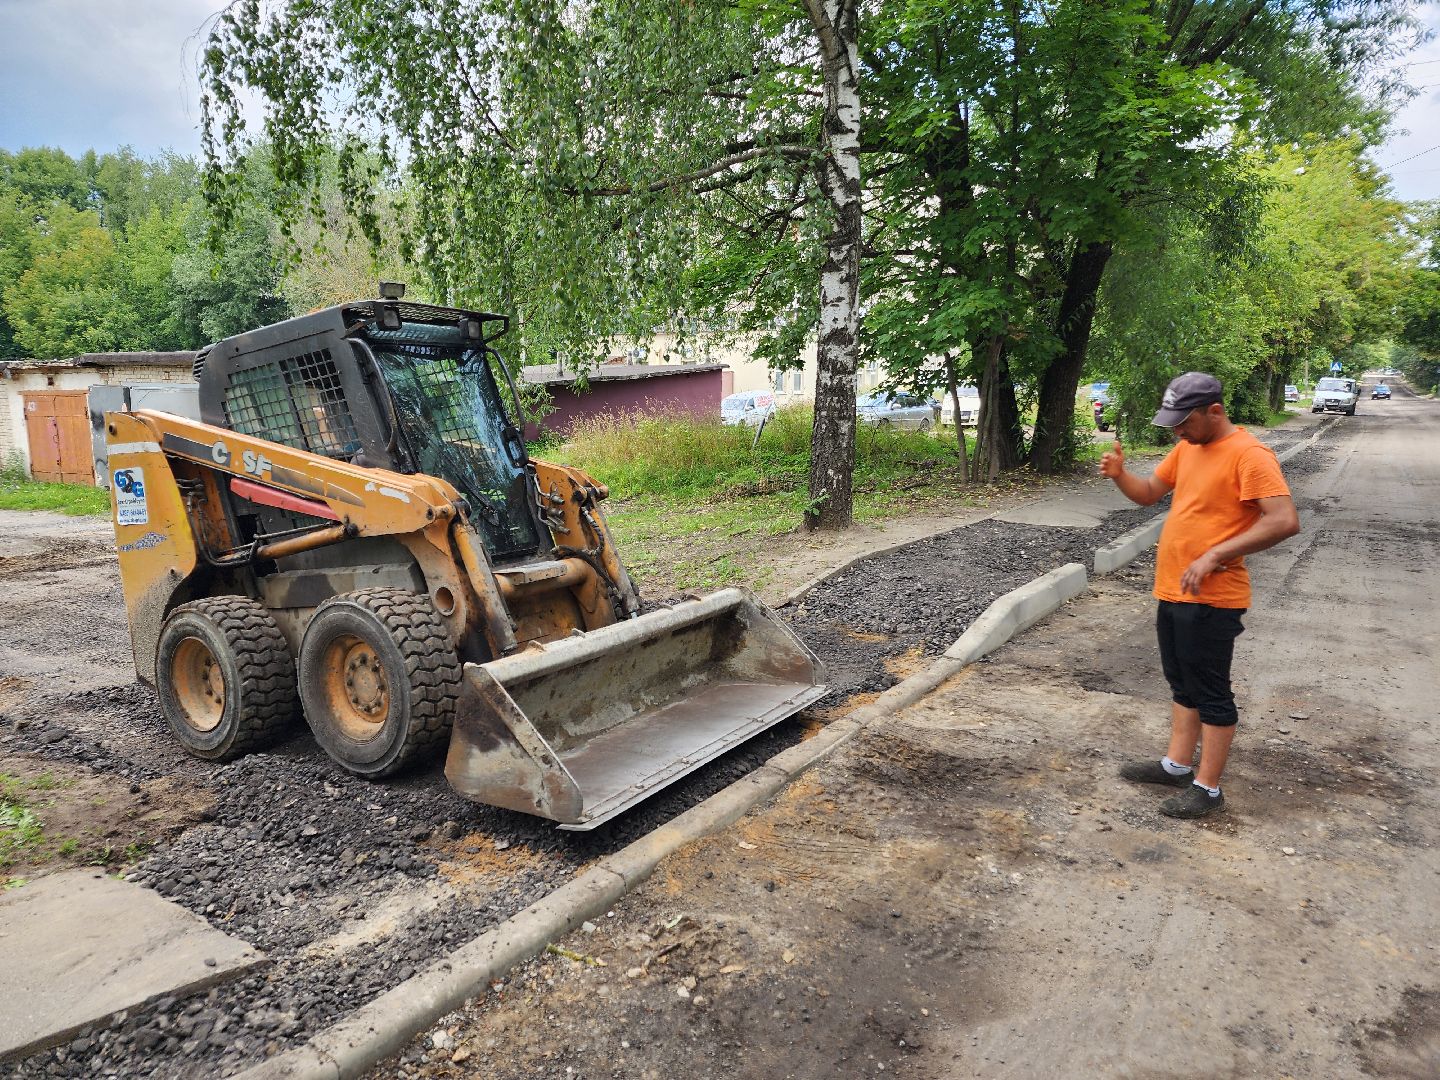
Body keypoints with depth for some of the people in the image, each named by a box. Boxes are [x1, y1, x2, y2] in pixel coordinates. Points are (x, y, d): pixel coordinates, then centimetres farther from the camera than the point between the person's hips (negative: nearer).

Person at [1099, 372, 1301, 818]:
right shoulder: (1186, 449, 9)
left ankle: (1207, 788, 13)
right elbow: (1149, 493, 17)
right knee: (1182, 684, 18)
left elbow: (1285, 521, -25)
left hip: (1211, 598, -9)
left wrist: (1214, 556, -27)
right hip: (1172, 591, 9)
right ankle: (1177, 765, 31)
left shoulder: (1249, 455, -17)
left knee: (1211, 693, 2)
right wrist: (1119, 474, -4)